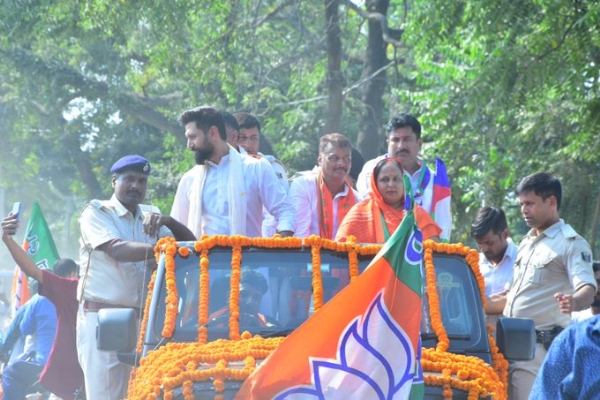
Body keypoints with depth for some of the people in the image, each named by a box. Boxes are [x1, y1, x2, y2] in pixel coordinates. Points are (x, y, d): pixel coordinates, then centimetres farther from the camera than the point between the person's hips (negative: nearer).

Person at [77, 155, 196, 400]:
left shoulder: (151, 216, 16)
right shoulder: (96, 212, 0)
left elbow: (190, 241, 9)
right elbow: (116, 249, -17)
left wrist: (168, 222, -11)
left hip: (142, 319, 5)